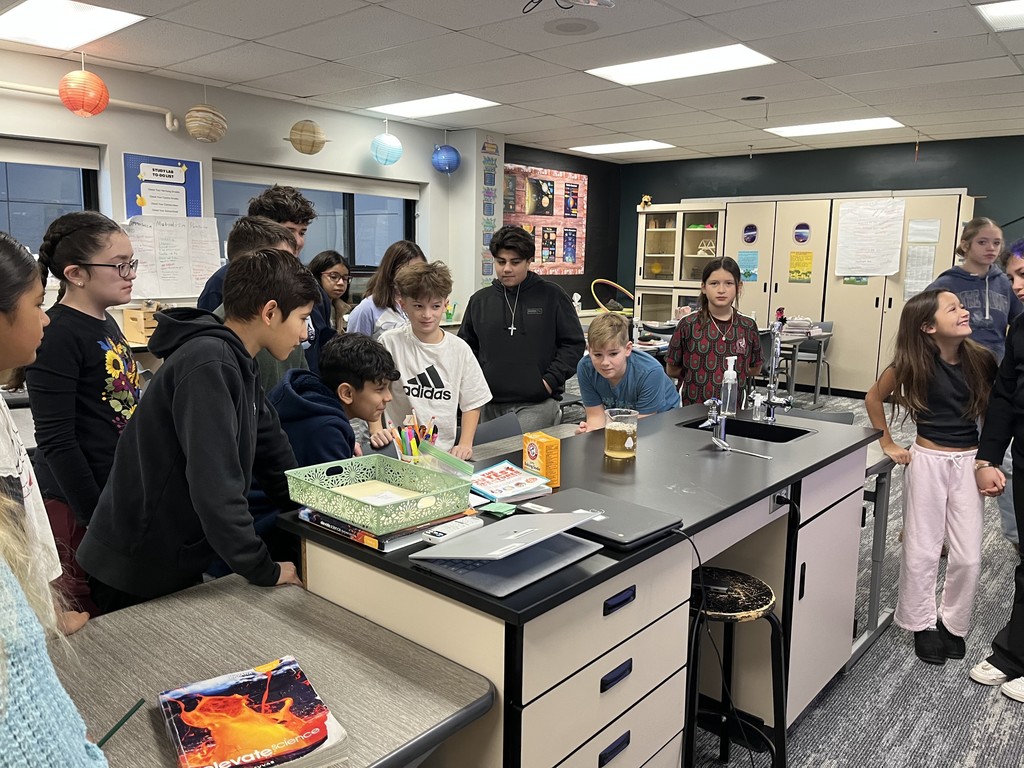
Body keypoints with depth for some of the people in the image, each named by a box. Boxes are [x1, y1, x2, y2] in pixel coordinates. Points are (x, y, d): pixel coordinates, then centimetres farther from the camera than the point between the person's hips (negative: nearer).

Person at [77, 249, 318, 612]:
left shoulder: (238, 365, 7)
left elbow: (274, 454, 10)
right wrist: (264, 571, -20)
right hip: (138, 571, -9)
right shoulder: (208, 365, -25)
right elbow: (215, 485, -29)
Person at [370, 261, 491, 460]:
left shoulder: (459, 349, 5)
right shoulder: (390, 342, -1)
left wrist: (465, 445, -1)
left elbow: (472, 403, 11)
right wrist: (376, 430, -9)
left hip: (445, 450, 2)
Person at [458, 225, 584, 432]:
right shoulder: (479, 300, 11)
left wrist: (550, 380, -6)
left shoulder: (551, 296, 2)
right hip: (491, 405, 4)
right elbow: (467, 347, 20)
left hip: (537, 403, -3)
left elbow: (574, 343, 3)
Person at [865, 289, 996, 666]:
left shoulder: (980, 360, -6)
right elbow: (874, 398, 2)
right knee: (921, 550, 7)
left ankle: (953, 623, 27)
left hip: (968, 462, 2)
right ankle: (923, 624, 25)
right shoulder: (915, 363, -12)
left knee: (968, 555, 6)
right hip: (927, 460, -2)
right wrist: (887, 444, 1)